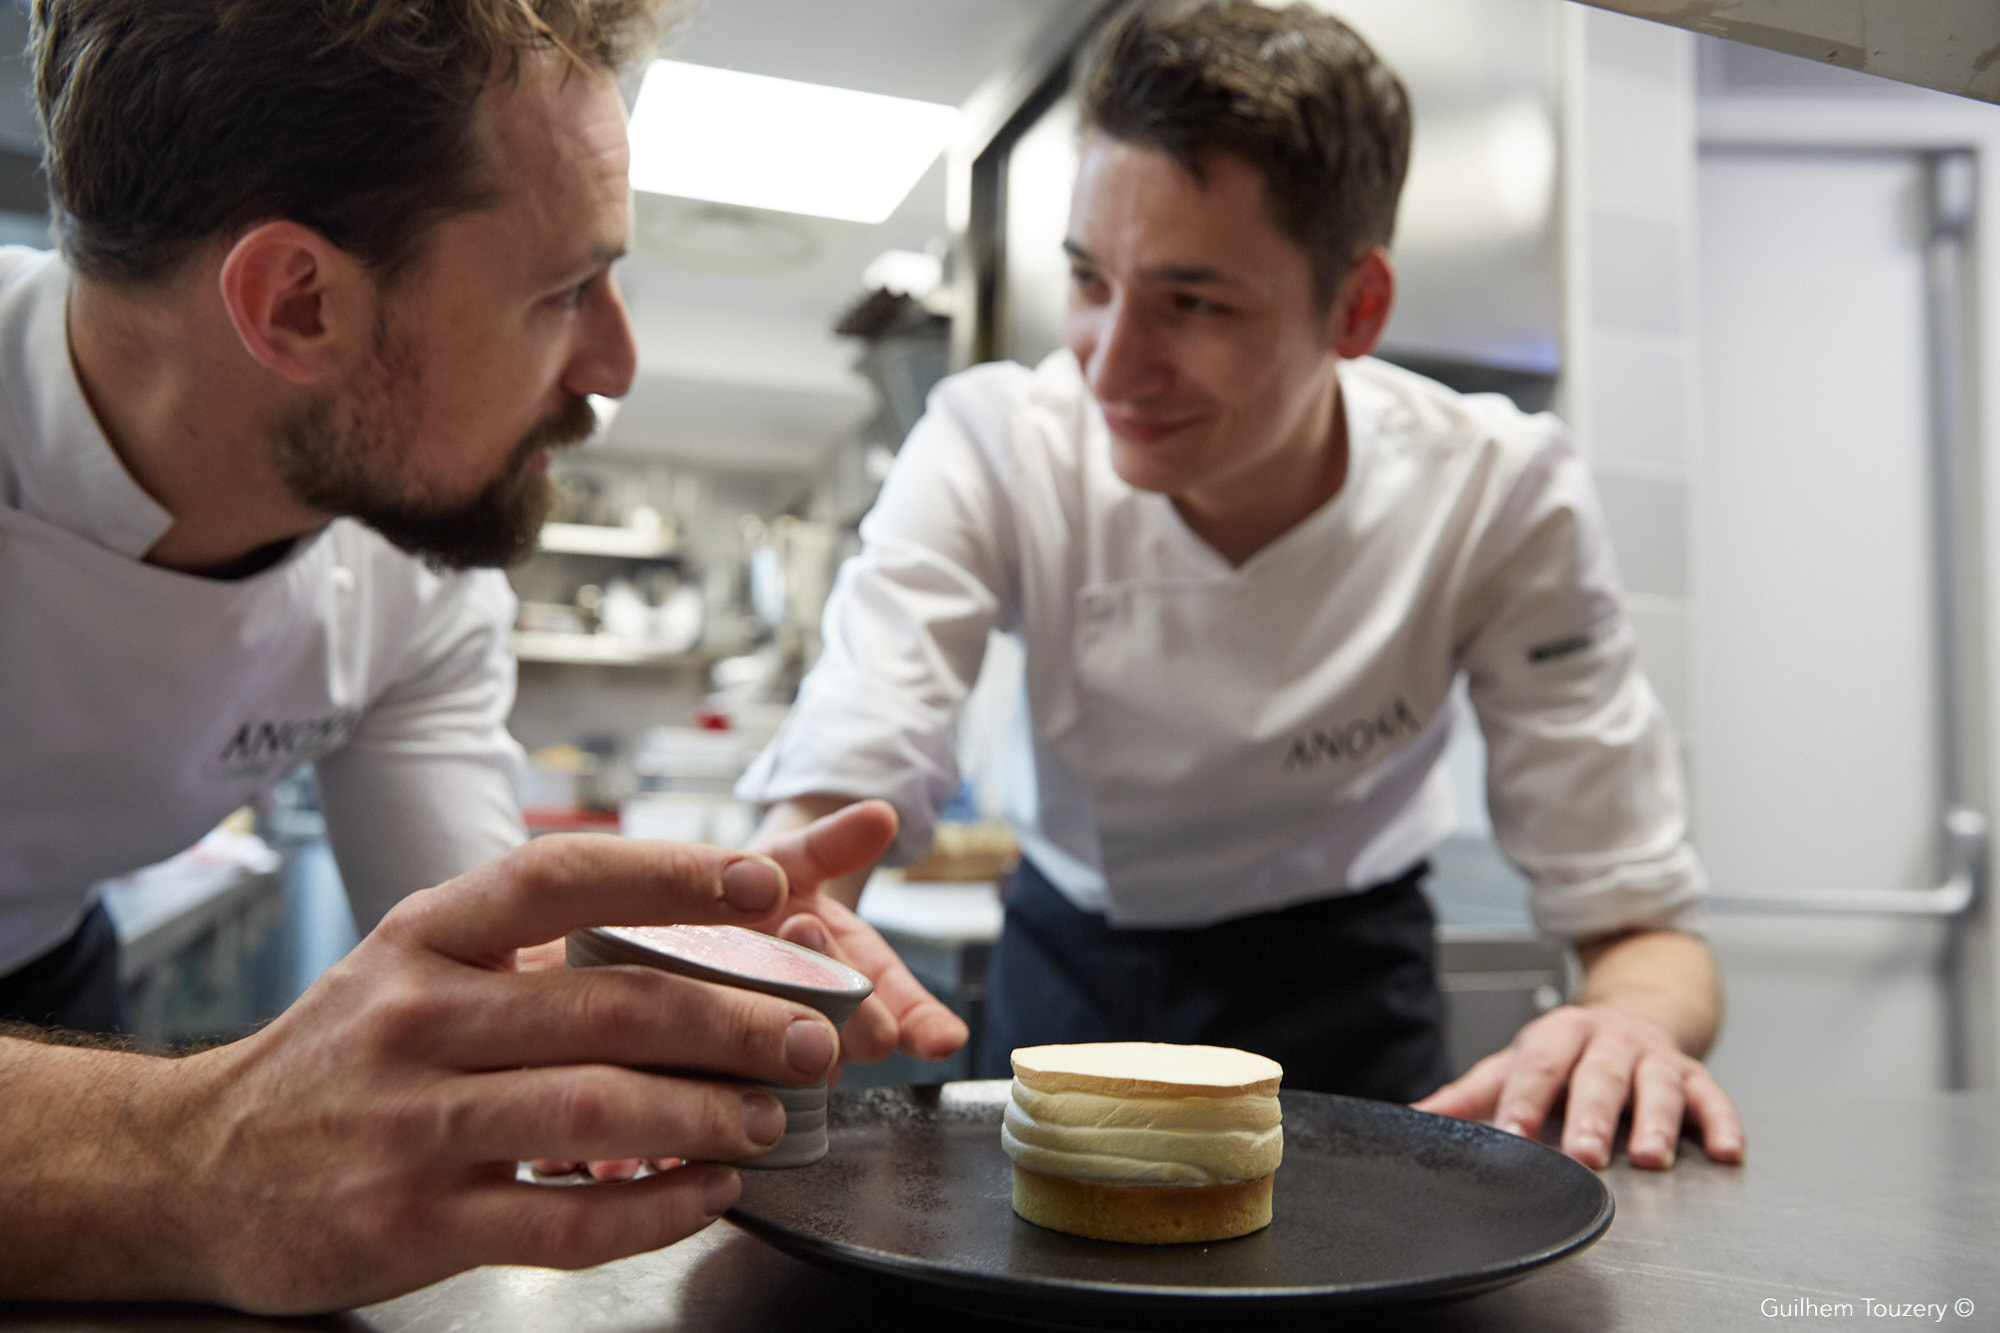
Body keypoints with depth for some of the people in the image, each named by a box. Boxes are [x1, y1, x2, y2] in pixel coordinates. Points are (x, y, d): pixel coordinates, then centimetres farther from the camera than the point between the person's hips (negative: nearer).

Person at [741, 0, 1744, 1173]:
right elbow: (825, 807, -31)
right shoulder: (994, 449, -24)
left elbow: (1640, 923, -21)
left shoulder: (1504, 499, -23)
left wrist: (1628, 1027, -45)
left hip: (1338, 981, 1)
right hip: (1069, 967, 0)